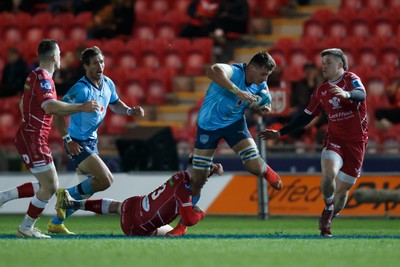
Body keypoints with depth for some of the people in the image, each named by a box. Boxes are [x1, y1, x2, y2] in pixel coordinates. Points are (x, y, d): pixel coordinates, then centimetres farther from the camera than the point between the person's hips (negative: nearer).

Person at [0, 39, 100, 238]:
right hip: (33, 138, -10)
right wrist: (81, 108, -32)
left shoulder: (35, 76, 15)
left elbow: (22, 105, 28)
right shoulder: (42, 78, -16)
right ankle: (26, 228, 3)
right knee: (49, 186, -6)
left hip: (29, 136, 10)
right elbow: (50, 106, -33)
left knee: (49, 185, 14)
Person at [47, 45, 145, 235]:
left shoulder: (108, 84, 2)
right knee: (105, 180, -19)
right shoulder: (81, 89, -23)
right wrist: (68, 140, -27)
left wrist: (130, 111, 3)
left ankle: (56, 223, 24)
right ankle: (66, 195, -1)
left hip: (92, 141, 9)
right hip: (78, 144, -9)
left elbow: (114, 104, 22)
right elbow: (57, 112, -24)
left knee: (87, 189, 13)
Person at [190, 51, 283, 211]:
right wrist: (238, 92, -56)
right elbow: (213, 71, -55)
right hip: (208, 124, -4)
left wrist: (263, 110, -17)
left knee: (255, 167, -11)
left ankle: (266, 171, 27)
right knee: (198, 180, 0)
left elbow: (256, 107, 7)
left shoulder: (261, 85, -11)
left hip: (234, 123, 4)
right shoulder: (234, 72, -32)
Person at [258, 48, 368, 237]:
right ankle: (327, 210, -3)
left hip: (356, 142, -3)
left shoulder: (351, 79, -6)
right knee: (329, 173, -27)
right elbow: (306, 117, 18)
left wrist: (347, 94, -52)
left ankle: (328, 220, 24)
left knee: (342, 190, 1)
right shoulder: (321, 91, 10)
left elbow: (361, 94, -29)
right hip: (334, 139, 3)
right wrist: (280, 133, 16)